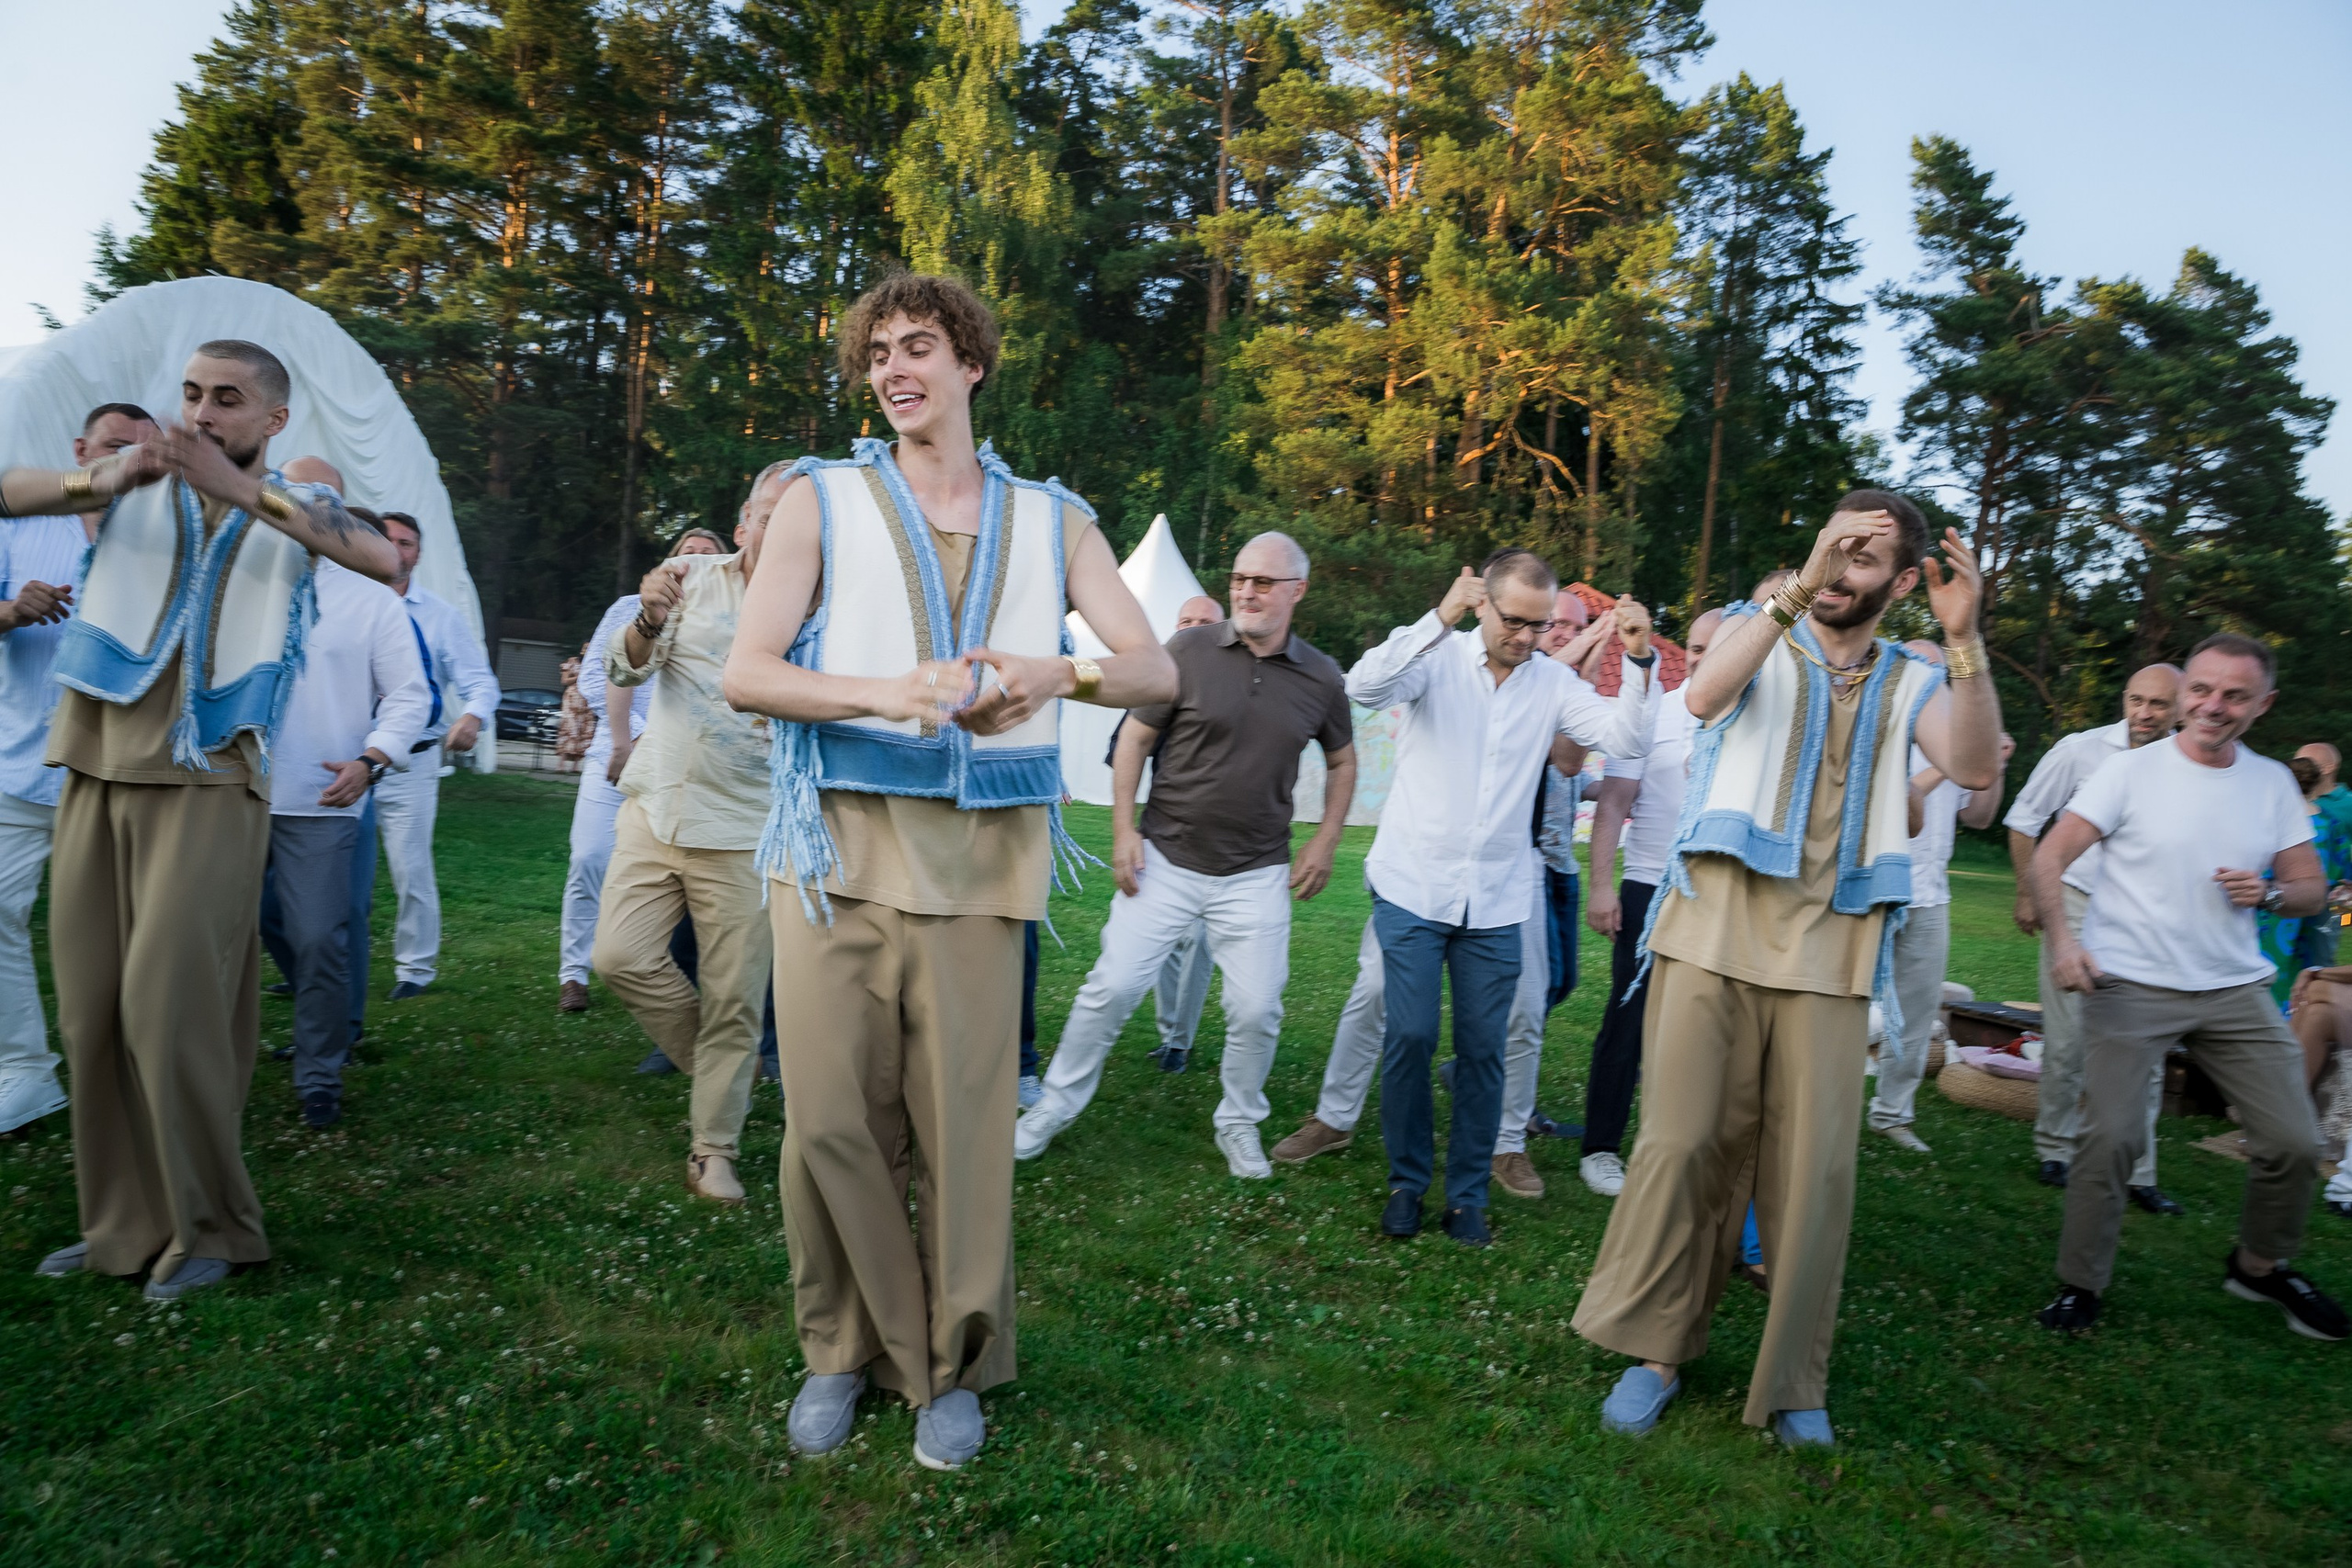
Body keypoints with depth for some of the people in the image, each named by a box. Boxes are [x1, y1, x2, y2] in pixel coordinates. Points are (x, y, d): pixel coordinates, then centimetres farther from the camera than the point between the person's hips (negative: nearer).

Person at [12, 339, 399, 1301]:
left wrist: (245, 493, -25)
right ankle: (124, 1223, 21)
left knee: (172, 1004, -10)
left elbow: (382, 560, -17)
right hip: (97, 777, 4)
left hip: (210, 787, -3)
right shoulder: (139, 481, 10)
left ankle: (210, 1227, 6)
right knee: (91, 1011, 7)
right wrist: (103, 482, -18)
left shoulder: (296, 508, 4)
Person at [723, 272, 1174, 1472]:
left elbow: (1157, 673, 4)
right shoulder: (822, 499, 9)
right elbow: (746, 672, -2)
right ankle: (847, 1348, 23)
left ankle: (953, 1368, 22)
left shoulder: (1050, 521, 13)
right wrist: (889, 692, -19)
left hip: (977, 860, 1)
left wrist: (1055, 672, -17)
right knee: (831, 1119, 1)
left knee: (965, 1121, 2)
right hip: (838, 846, 0)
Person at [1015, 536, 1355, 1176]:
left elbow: (1342, 762, 16)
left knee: (1256, 1009, 2)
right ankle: (1055, 1105, 20)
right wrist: (1124, 829, -6)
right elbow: (1135, 737, 0)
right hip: (1165, 860, -1)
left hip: (1257, 876, 2)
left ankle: (1239, 1124, 27)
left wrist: (1325, 843, 7)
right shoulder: (1188, 650, -6)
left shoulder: (1320, 677, 1)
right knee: (1112, 987, 0)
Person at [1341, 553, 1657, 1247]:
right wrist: (1440, 619, -29)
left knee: (1482, 1050, 5)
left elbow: (1627, 738, -3)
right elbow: (1365, 686, -23)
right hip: (1413, 886, -2)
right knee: (1410, 1037, -2)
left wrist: (1640, 661, -16)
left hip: (1497, 901, 3)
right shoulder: (1439, 658, -4)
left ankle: (1467, 1195, 20)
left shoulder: (1553, 682, 5)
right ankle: (1406, 1182, 17)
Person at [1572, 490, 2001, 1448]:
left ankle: (1793, 1379, 18)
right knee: (1683, 1142, -2)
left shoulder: (1910, 684, 16)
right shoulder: (1758, 633, 11)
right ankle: (1655, 1350, 14)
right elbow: (1705, 695, -13)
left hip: (1829, 953, 2)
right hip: (1716, 930, -2)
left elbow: (1974, 769, -5)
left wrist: (1964, 641, -13)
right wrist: (1799, 587, -18)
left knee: (1814, 1168, 2)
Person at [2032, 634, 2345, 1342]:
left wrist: (2268, 893, -11)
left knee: (2295, 1143, 5)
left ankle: (2259, 1265, 31)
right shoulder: (2131, 770, -5)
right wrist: (2062, 938, -25)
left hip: (2237, 990, 5)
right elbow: (2050, 857, -10)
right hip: (2128, 987, -4)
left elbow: (2311, 889, 12)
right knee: (2110, 1141, -8)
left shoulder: (2274, 783, 8)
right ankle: (2081, 1284, 8)